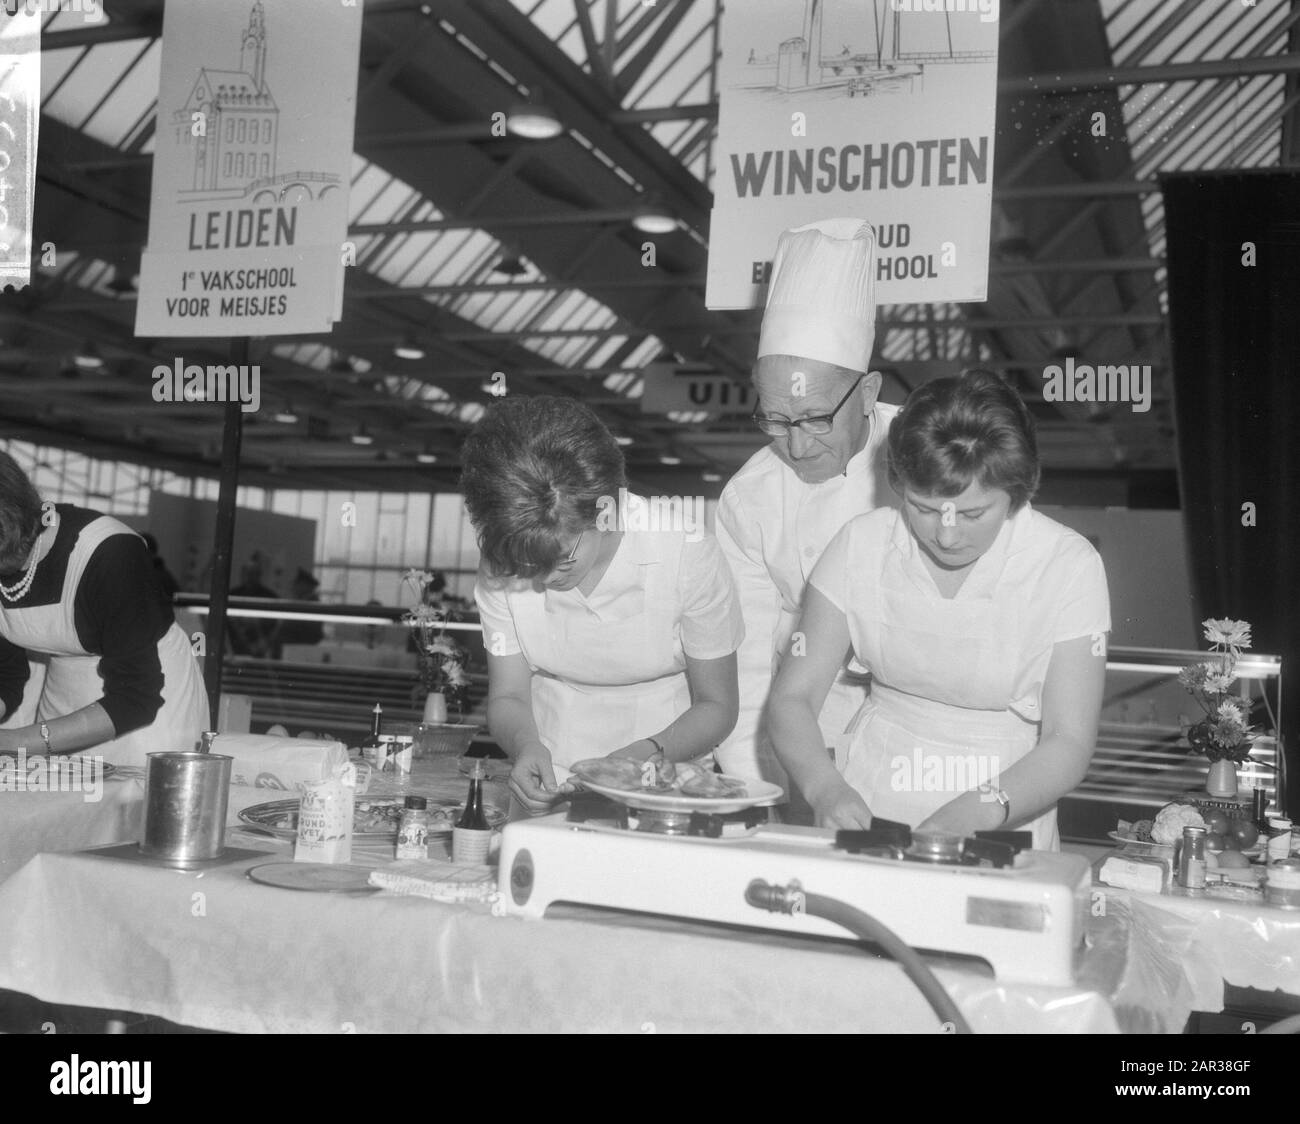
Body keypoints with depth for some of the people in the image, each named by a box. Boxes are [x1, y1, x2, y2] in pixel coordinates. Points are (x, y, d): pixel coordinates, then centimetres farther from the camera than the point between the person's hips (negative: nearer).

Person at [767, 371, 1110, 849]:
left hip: (1002, 823, -1)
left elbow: (1068, 744, -10)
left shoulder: (1068, 565, -8)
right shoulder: (862, 544, -4)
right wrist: (825, 787, -23)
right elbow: (792, 696, -3)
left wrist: (977, 811, -28)